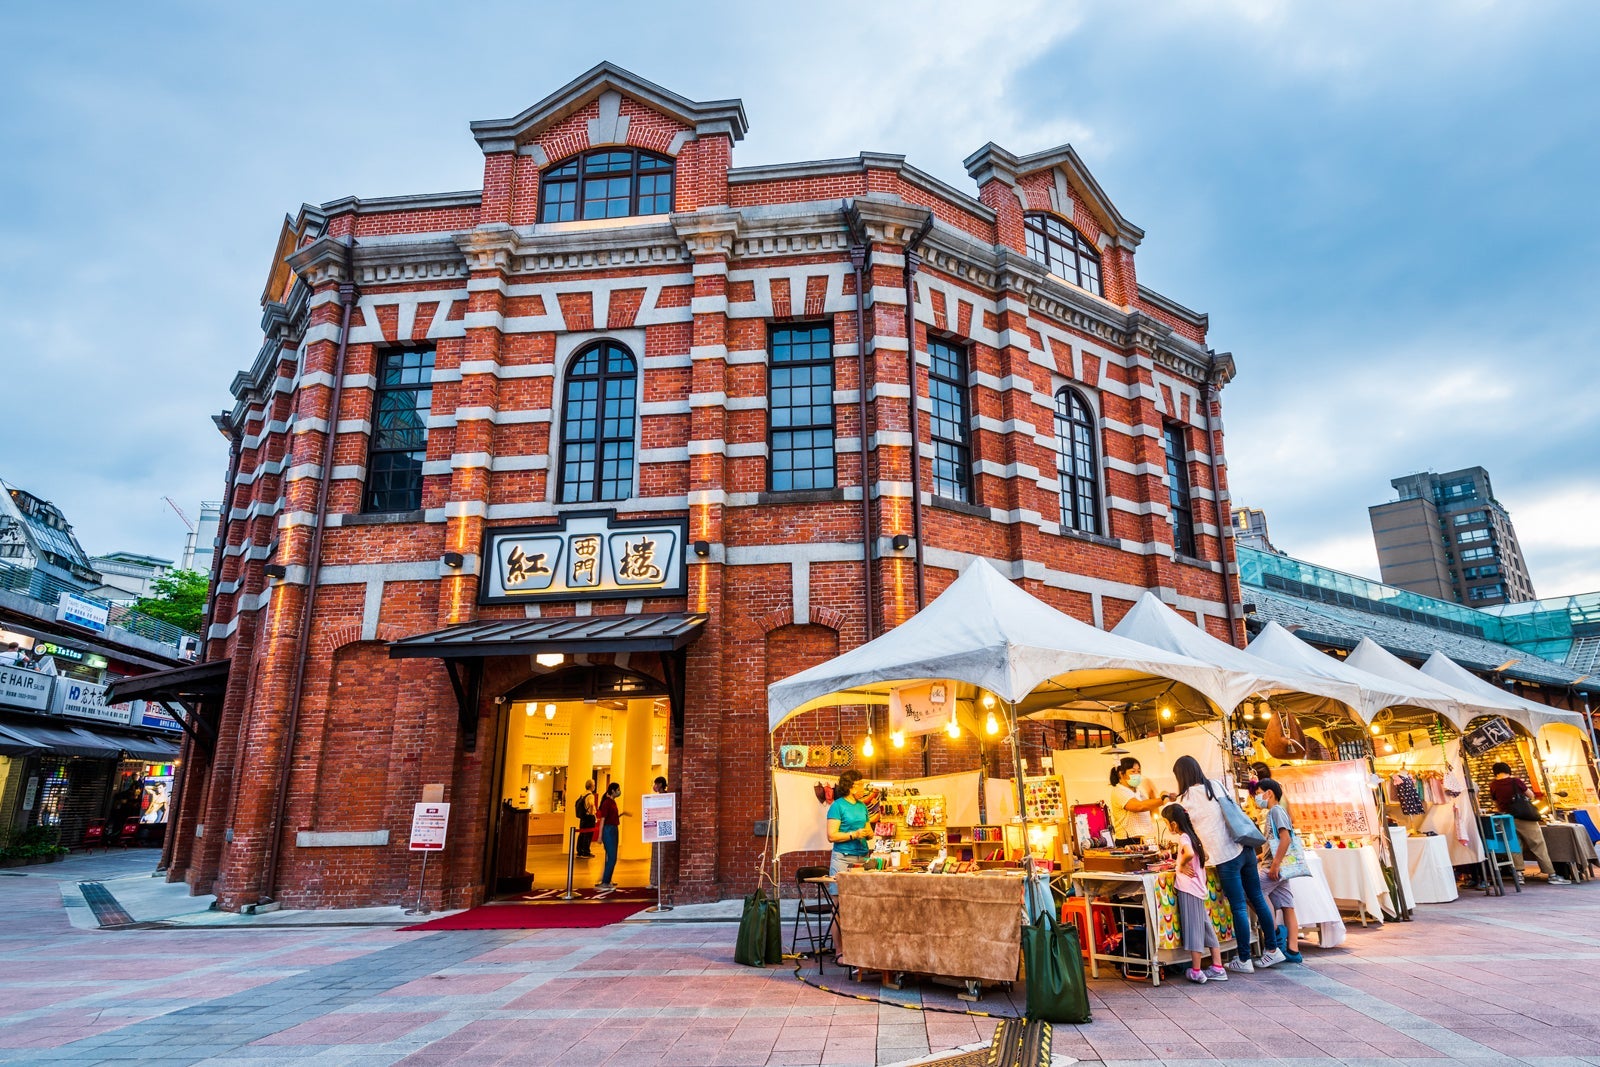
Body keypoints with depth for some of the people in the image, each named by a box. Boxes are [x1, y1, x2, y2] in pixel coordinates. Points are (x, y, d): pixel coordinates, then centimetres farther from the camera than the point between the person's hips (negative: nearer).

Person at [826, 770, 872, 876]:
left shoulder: (862, 806, 15)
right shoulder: (837, 806, -5)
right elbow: (831, 836, -11)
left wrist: (869, 833, 2)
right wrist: (854, 835, -19)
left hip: (863, 858, 6)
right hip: (843, 859, -6)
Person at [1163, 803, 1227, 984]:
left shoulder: (1183, 837, -14)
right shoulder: (1191, 836, 13)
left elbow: (1189, 853, -35)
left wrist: (1181, 865, -17)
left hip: (1188, 889, -9)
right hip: (1199, 889, 9)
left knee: (1193, 929, -3)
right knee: (1206, 927, 12)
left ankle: (1196, 972, 2)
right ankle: (1218, 968, 17)